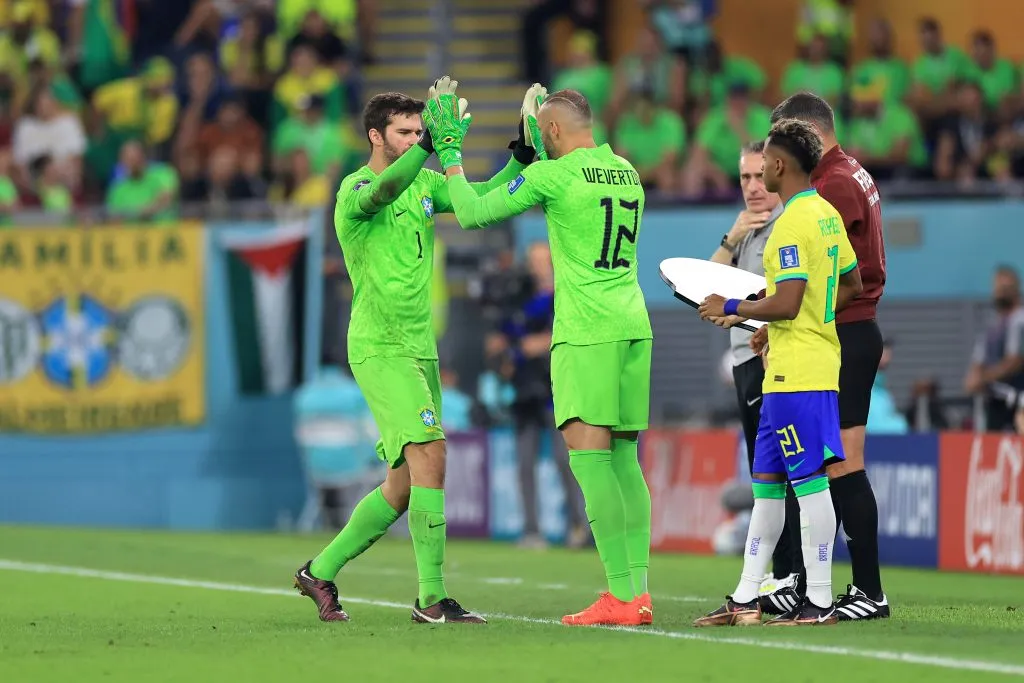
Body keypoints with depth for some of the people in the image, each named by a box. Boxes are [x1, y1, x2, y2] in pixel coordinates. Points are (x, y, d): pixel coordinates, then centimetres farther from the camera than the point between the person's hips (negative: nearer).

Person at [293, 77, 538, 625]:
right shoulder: (354, 190, -11)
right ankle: (431, 598, -20)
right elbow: (383, 190, -33)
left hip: (421, 350, 8)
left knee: (403, 486, 10)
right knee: (431, 456, -20)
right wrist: (432, 143, -46)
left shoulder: (423, 182, 12)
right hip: (379, 349, -8)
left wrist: (521, 157, -7)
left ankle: (320, 572, 24)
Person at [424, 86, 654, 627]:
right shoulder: (626, 173, 14)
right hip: (633, 326, 7)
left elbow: (472, 213, 1)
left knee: (588, 456, -8)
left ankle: (622, 595, -15)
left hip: (585, 332, -7)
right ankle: (639, 589, 5)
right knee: (623, 459, 10)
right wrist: (537, 151, 41)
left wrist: (450, 156, 15)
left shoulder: (552, 174, -6)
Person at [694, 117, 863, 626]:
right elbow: (852, 285, 23)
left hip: (798, 374, -10)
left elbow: (787, 303, -23)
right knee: (766, 483, 12)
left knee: (809, 480, -7)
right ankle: (746, 599, 16)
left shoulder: (793, 223, -16)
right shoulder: (827, 215, 13)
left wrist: (731, 309, -8)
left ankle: (819, 602, -5)